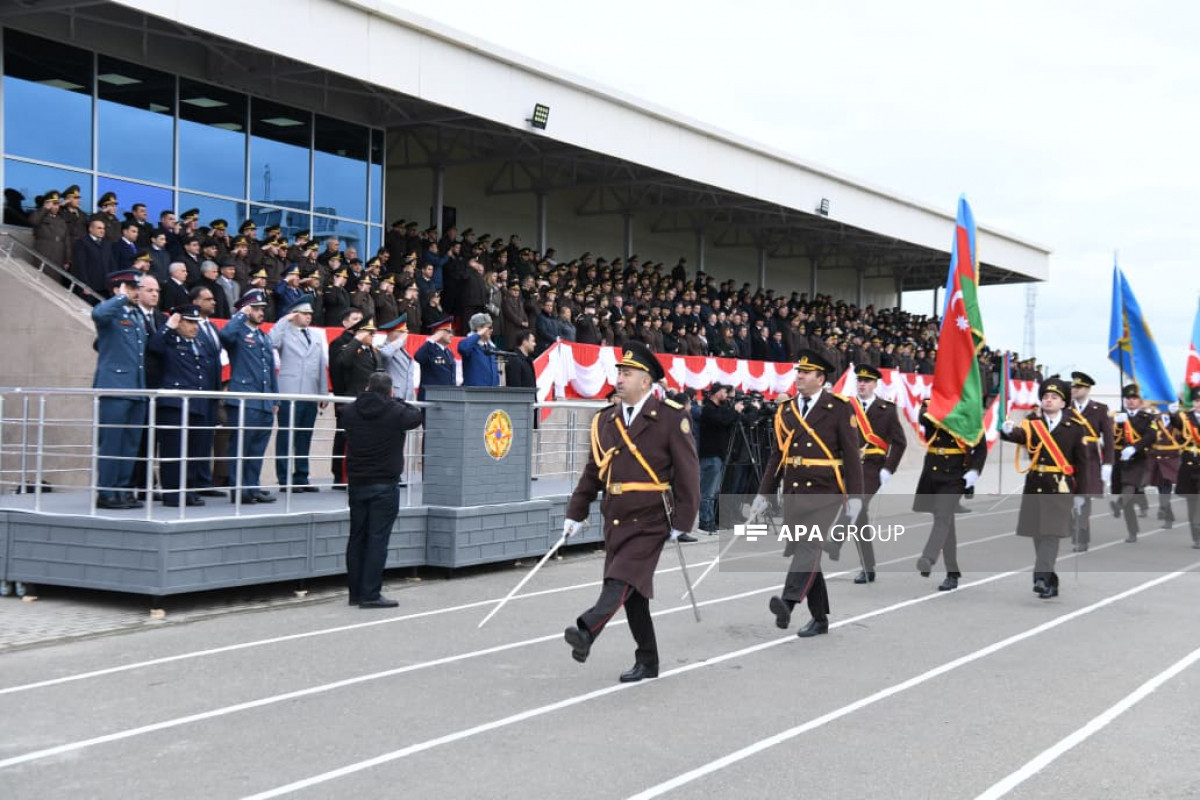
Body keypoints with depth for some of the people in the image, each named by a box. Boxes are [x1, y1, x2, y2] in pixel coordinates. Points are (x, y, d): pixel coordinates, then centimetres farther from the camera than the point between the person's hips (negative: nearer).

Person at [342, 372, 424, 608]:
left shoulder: (350, 412, -1)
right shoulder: (395, 412, -11)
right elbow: (417, 417, 5)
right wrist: (397, 402, 18)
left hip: (357, 484, 5)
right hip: (384, 484, -5)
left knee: (357, 537, 11)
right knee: (377, 539, -4)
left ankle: (355, 593, 16)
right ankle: (370, 595, -6)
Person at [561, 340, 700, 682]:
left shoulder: (670, 418, -7)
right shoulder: (605, 420, 9)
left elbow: (688, 472, -7)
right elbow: (593, 471, 14)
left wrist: (681, 522, -10)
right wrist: (575, 514, 9)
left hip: (649, 522, -6)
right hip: (614, 522, 6)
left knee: (622, 582, -22)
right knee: (632, 595, 11)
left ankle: (585, 633, -39)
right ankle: (647, 662, 22)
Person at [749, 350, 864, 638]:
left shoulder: (838, 408, -2)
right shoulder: (785, 410, 11)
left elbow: (851, 454, -4)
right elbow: (777, 455, 15)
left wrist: (855, 495, -10)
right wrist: (764, 493, 10)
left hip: (826, 494, -5)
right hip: (793, 494, 6)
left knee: (809, 546, -23)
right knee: (804, 553, 9)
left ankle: (788, 602, -38)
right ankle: (819, 619, 19)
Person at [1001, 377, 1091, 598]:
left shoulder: (1075, 427, 0)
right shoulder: (1032, 422, 5)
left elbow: (1082, 463, 1)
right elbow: (1021, 434, -18)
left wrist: (1080, 494, -2)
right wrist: (1008, 431, -42)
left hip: (1060, 488, -3)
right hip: (1035, 486, 3)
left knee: (1052, 533, -11)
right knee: (1038, 534, 8)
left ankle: (1041, 578, -16)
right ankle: (1051, 581, 19)